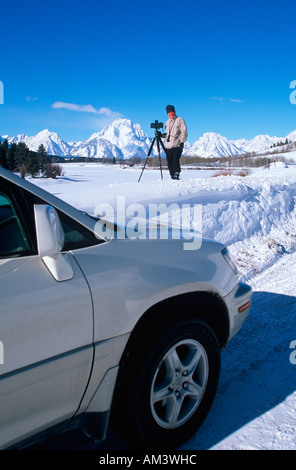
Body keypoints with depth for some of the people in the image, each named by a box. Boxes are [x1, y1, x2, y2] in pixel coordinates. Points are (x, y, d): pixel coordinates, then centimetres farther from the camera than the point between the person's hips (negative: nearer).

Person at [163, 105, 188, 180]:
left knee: (175, 161, -17)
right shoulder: (167, 122, 22)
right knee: (170, 163, 3)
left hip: (177, 146, -6)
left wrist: (182, 142, -14)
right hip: (168, 146, 6)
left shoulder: (180, 120, 3)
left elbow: (184, 132, -3)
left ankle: (177, 175, -12)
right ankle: (172, 176, 9)